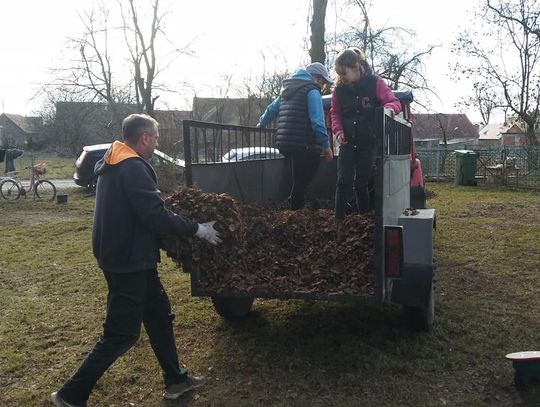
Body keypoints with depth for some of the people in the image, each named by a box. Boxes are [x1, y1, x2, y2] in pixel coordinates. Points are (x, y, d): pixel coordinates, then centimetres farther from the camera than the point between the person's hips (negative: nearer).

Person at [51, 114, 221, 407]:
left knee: (159, 313, 17)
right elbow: (156, 216, -27)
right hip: (128, 262, -10)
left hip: (120, 256, 10)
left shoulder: (112, 163, 11)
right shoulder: (134, 169, -21)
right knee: (122, 334, 1)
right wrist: (197, 229, -16)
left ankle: (175, 380, 29)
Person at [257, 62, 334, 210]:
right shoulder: (312, 90, -5)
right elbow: (317, 121, -16)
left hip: (284, 143, 8)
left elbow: (272, 108, 31)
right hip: (304, 146, -8)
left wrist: (262, 123, 47)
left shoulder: (288, 88, 21)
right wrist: (326, 145, -15)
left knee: (299, 181, 20)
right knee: (301, 183, -1)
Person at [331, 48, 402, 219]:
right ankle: (338, 219, -3)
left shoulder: (375, 83, -9)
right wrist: (338, 131, -6)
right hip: (347, 143, 2)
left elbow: (394, 102, -10)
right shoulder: (339, 89, -1)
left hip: (368, 143, -2)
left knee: (361, 184, 4)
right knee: (344, 182, -7)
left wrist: (389, 108, -34)